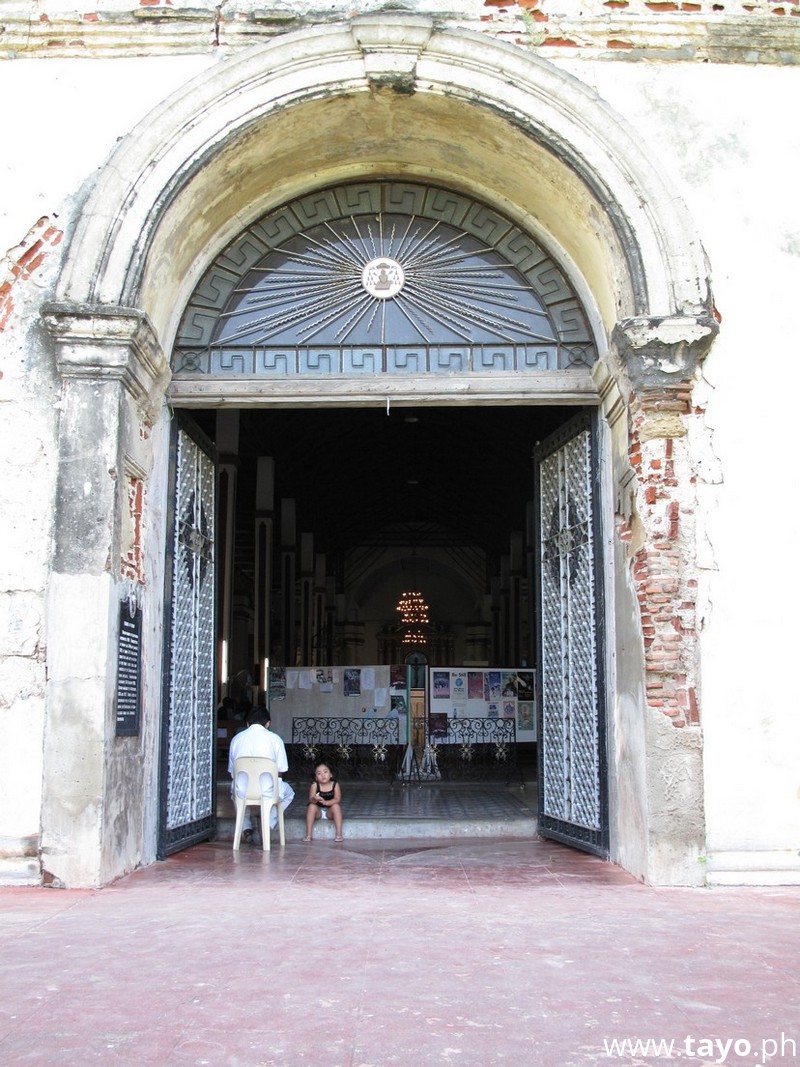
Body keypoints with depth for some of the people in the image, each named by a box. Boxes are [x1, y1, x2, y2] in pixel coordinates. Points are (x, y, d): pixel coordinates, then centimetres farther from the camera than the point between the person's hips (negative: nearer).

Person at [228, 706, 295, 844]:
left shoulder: (237, 738, 4)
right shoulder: (274, 739, -2)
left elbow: (231, 771, 9)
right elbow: (281, 770, 0)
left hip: (242, 793, 2)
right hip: (267, 793, -2)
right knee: (288, 792, 32)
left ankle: (246, 828, 25)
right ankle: (268, 825, 14)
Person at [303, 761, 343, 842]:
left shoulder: (335, 785, -11)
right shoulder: (314, 785, -11)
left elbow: (337, 799, -22)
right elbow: (310, 800, -21)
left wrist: (325, 802, -40)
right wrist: (315, 799, -46)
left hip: (330, 812, 0)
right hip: (318, 812, 0)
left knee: (336, 806, -28)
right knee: (311, 806, -27)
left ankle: (339, 834, -26)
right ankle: (308, 835, -24)